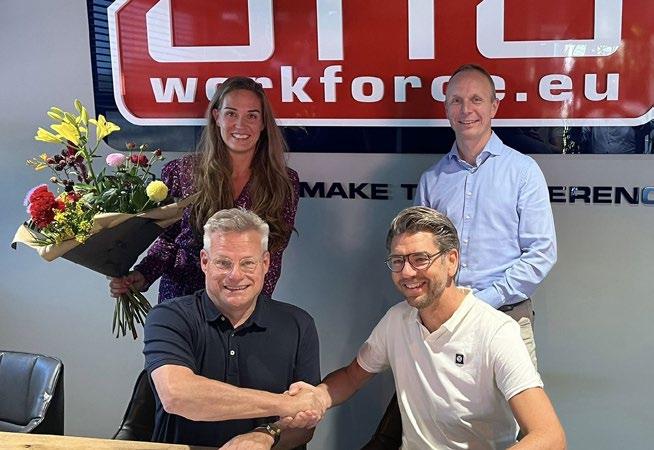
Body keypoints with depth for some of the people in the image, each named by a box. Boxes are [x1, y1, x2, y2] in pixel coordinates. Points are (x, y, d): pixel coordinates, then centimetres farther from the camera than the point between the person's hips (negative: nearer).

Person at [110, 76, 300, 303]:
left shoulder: (284, 182, -4)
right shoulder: (183, 172, -3)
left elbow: (272, 258, -3)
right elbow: (168, 239, 5)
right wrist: (142, 276, -13)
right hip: (179, 298, 1)